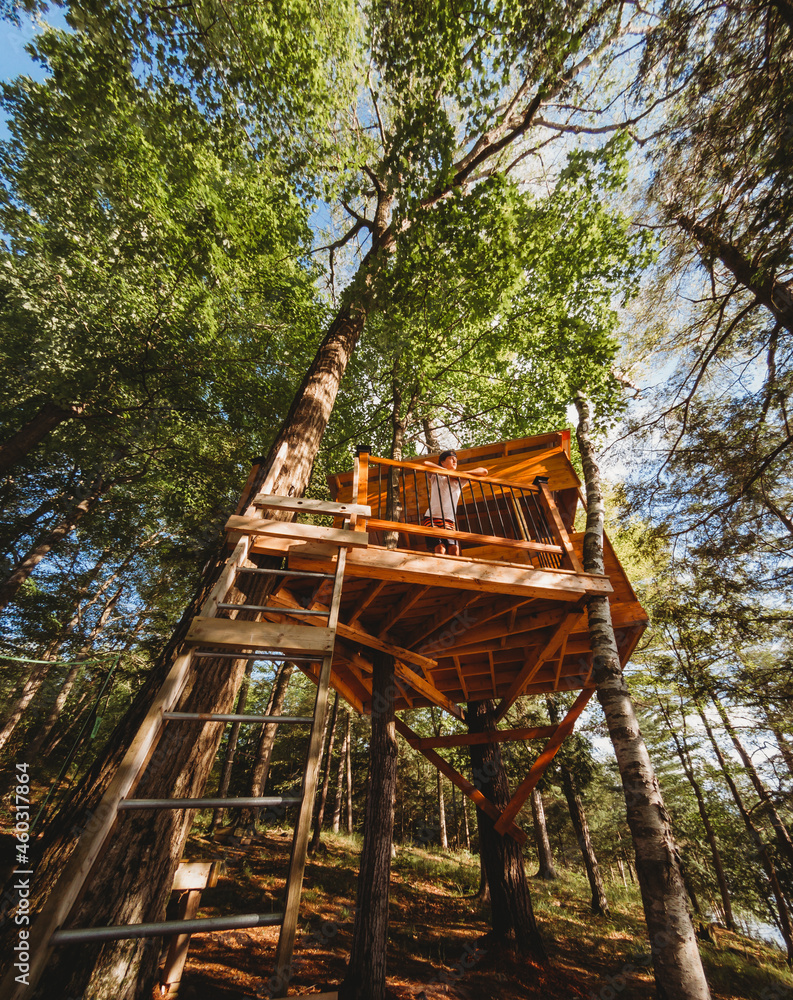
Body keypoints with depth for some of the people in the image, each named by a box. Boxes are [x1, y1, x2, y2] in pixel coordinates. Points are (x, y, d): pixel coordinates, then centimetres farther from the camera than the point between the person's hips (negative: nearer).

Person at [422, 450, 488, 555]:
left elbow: (484, 471, 16)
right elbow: (425, 464, -9)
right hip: (433, 519, -3)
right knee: (440, 549, -21)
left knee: (454, 549, -17)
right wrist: (447, 471, -2)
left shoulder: (459, 480, 19)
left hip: (450, 521, 3)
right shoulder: (436, 477, 11)